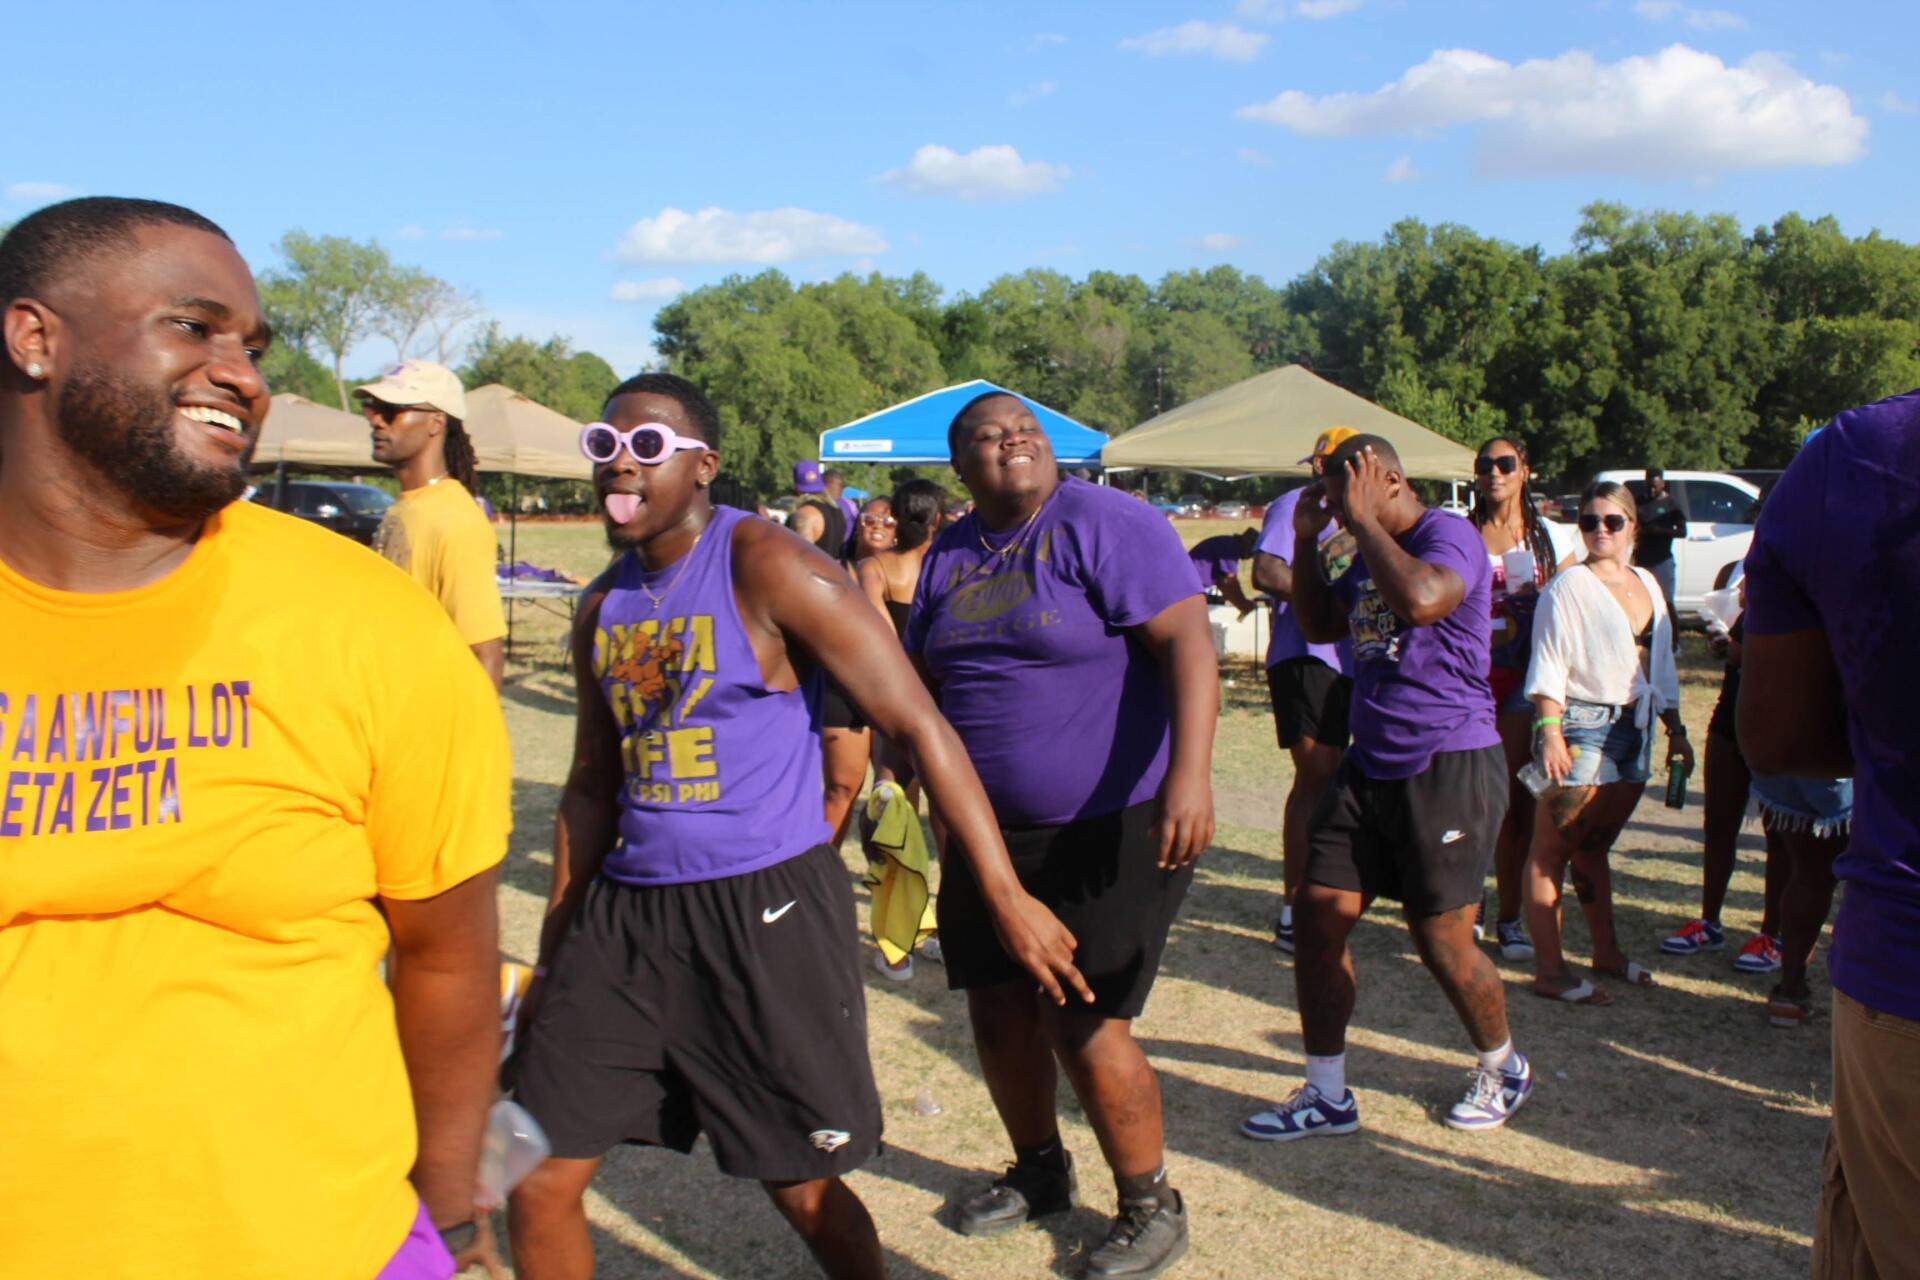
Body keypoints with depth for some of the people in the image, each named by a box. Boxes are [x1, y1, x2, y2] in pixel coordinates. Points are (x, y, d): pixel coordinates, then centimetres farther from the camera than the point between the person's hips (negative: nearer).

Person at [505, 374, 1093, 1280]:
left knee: (801, 1186, 7)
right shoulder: (603, 605, 10)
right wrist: (554, 957, 20)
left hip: (766, 908, -6)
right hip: (627, 909, 6)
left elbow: (917, 726, -14)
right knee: (537, 1180, 6)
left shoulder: (766, 569, -12)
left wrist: (1006, 897, -17)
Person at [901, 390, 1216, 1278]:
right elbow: (923, 679, 19)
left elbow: (1187, 641, -22)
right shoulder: (949, 555, 8)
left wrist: (1189, 772, -33)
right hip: (989, 831, 7)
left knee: (1084, 1025, -5)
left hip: (1111, 829, -7)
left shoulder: (1105, 525, -13)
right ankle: (1039, 1173, 39)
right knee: (999, 1013, 13)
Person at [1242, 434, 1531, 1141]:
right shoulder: (1371, 554, 17)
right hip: (1371, 765, 9)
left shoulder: (1449, 534, -11)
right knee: (1316, 918, 2)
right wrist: (1305, 540, 12)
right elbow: (1318, 624, 25)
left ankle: (1504, 1070, 28)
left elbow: (1422, 600, -33)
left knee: (1442, 942, -1)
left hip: (1448, 766, -8)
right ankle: (1327, 1096, 15)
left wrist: (1363, 520, -21)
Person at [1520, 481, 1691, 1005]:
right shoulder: (1568, 587, -7)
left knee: (1594, 846, 16)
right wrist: (1549, 733, -20)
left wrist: (1676, 730, 19)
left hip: (1634, 727, 7)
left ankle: (1607, 952, 27)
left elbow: (1662, 665, 21)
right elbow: (1548, 667, -12)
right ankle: (1549, 969, -3)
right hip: (1580, 725, -7)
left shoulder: (1647, 584, 14)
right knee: (1553, 848, -4)